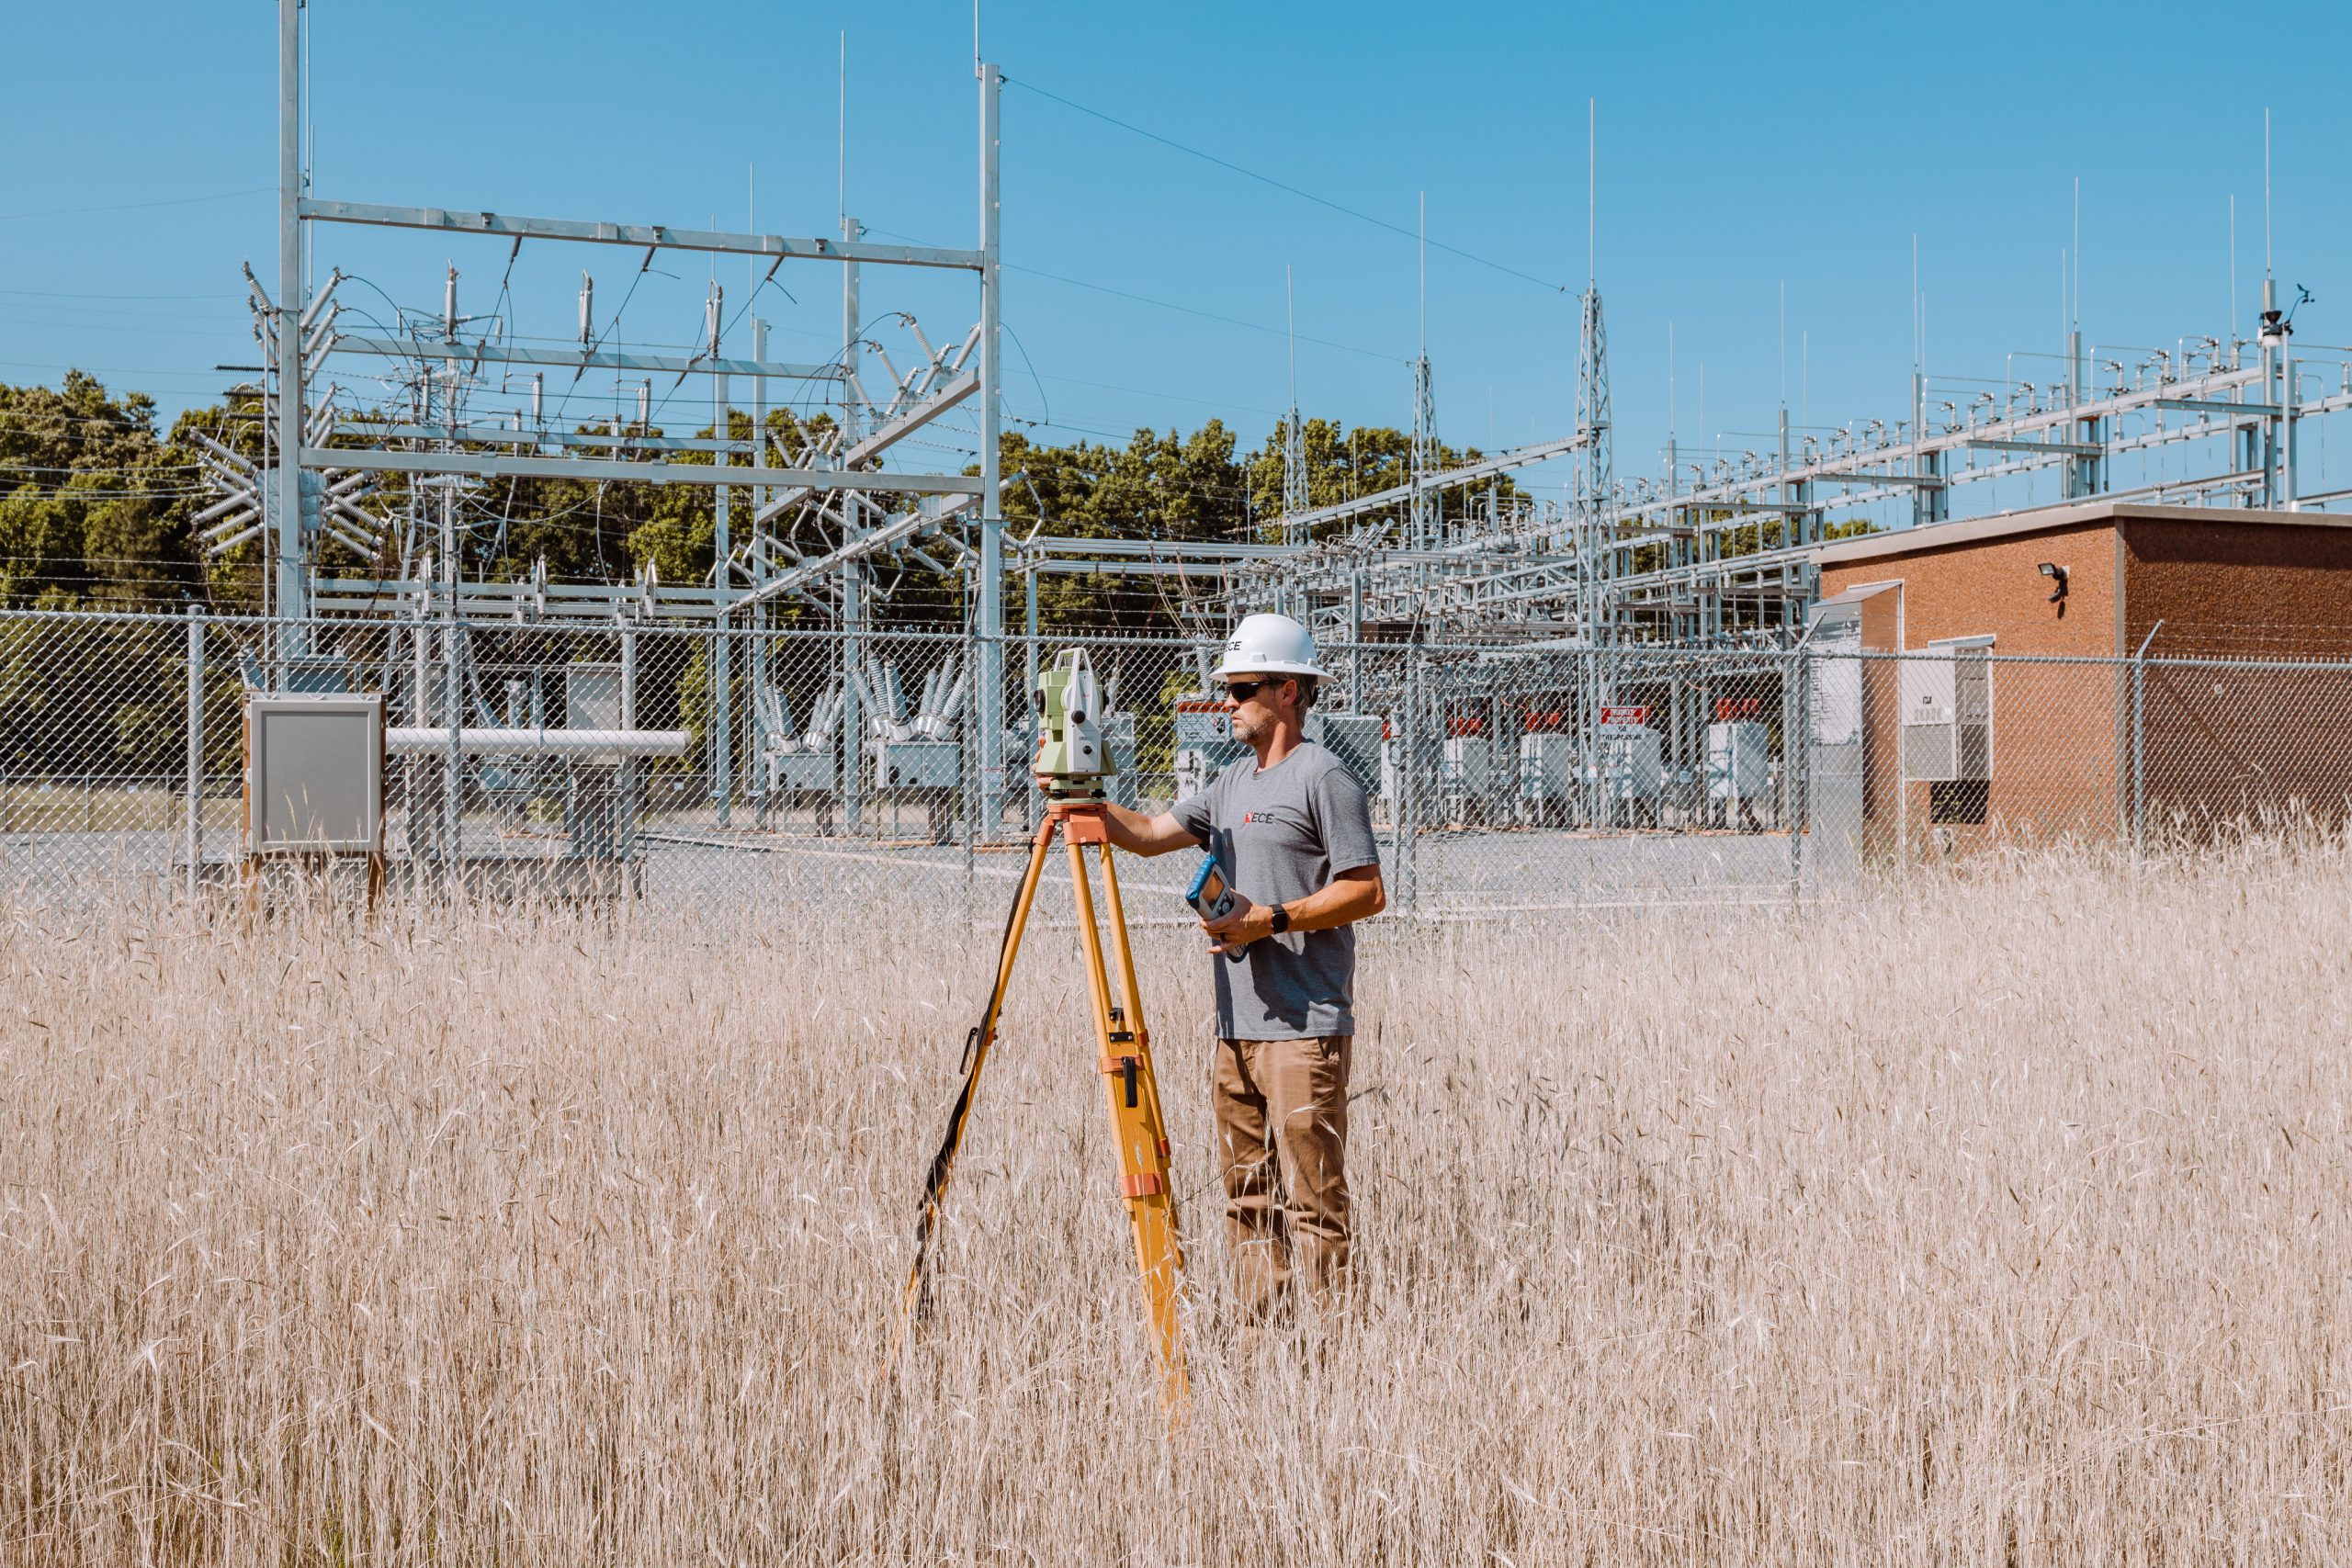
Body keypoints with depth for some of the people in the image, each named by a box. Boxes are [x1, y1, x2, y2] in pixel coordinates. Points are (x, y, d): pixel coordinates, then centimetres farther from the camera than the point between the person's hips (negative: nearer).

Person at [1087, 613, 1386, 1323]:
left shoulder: (1324, 777, -6)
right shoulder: (1232, 784, 19)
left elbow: (1368, 891, -11)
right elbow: (1148, 833, 14)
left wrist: (1274, 919, -18)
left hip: (1305, 1027, -8)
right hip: (1236, 1025, 9)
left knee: (1313, 1199, -7)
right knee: (1246, 1197, 11)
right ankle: (1259, 1331, 18)